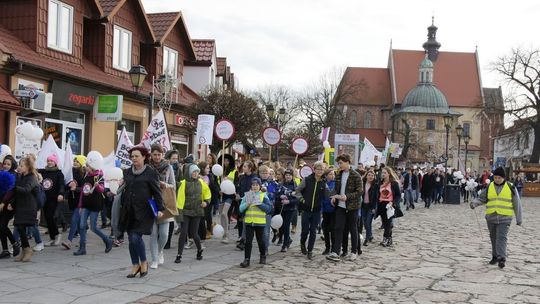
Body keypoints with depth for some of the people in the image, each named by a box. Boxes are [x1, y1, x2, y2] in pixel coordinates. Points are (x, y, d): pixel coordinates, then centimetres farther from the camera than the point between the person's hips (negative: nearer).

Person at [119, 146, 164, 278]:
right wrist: (122, 206, 17)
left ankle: (144, 262, 9)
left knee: (136, 237, -13)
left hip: (143, 210, -6)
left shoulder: (151, 173, -5)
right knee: (131, 239, 7)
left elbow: (157, 192, -5)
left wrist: (160, 209, -12)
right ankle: (135, 265, 19)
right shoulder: (127, 172, 11)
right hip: (129, 210, 6)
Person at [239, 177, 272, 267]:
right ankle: (246, 260, -1)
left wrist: (259, 203, -17)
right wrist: (247, 203, -15)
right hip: (249, 222, 1)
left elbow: (269, 209, -9)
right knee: (248, 241, -3)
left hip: (260, 222, -1)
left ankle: (263, 256, 32)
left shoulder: (263, 196, 0)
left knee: (260, 240, 11)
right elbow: (241, 209, 1)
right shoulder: (247, 195, 6)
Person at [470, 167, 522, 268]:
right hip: (491, 217, 4)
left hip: (504, 218, -3)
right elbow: (481, 198, 11)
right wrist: (474, 203, -11)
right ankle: (495, 256, 24)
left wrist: (519, 219, 6)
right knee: (493, 238, 11)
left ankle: (501, 258, -15)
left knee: (502, 237, -13)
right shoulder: (489, 187, 6)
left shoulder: (510, 187, -1)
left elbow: (517, 204, 4)